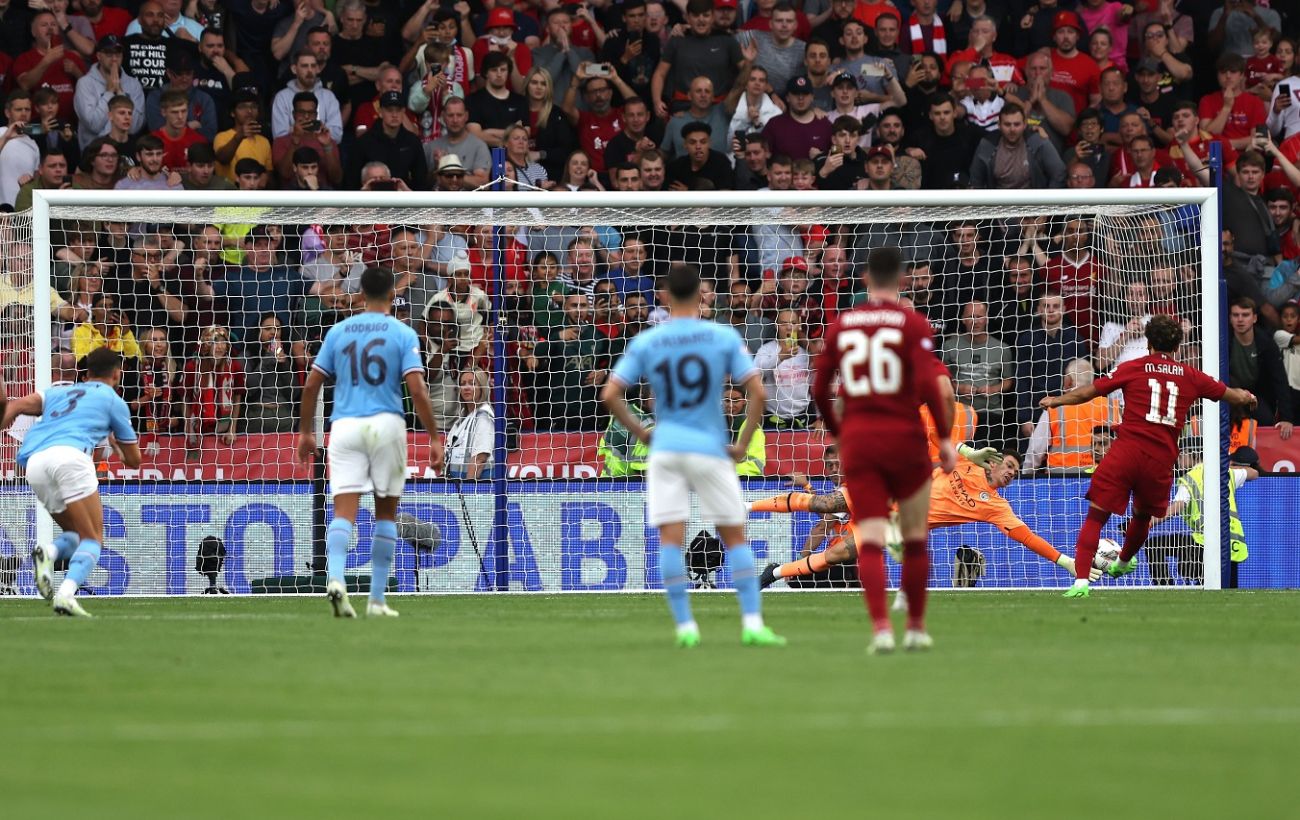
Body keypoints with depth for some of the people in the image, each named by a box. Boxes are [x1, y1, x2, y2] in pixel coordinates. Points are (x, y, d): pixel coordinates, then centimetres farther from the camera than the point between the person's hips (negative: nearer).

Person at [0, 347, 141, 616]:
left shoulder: (60, 392, 33)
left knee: (77, 536, 19)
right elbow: (134, 460, 28)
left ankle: (49, 553, -14)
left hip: (34, 463, 5)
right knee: (93, 539, -2)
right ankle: (66, 593, -28)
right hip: (69, 454, -5)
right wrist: (117, 445, 48)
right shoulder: (113, 400, 21)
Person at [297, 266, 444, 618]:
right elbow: (417, 390, -8)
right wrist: (434, 437, -4)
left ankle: (335, 577, -31)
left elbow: (312, 384, 8)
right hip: (387, 424, -1)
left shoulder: (338, 331, 8)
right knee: (386, 511, 11)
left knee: (343, 510, -5)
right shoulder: (403, 334, 0)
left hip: (345, 427, 1)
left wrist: (306, 431, 18)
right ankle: (376, 598, 10)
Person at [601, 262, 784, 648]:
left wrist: (640, 432, 10)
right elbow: (757, 392, -6)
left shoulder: (645, 342, 0)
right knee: (735, 537, 8)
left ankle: (685, 626, -2)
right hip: (711, 449, -1)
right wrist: (743, 443, 2)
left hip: (665, 447, 1)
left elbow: (610, 395, -2)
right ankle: (752, 623, 1)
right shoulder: (725, 338, -3)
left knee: (670, 539, 1)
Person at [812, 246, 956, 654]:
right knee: (915, 539, 13)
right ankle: (916, 628, 19)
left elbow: (819, 388, 10)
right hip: (905, 437, -2)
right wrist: (945, 437, -8)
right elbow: (930, 385, -15)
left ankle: (881, 628, -18)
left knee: (870, 541, -1)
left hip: (857, 440, 2)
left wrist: (837, 432, 23)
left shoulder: (840, 324, 7)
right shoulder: (913, 324, -4)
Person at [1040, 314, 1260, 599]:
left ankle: (1081, 580, -18)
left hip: (1127, 450, -3)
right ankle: (1123, 563, 54)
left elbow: (1087, 392, 8)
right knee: (1143, 516, 29)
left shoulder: (1132, 369, 5)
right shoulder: (1191, 377, 10)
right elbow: (1234, 395, 22)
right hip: (1161, 461, 3)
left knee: (1096, 516, -3)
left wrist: (1055, 401, 26)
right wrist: (1248, 397, 46)